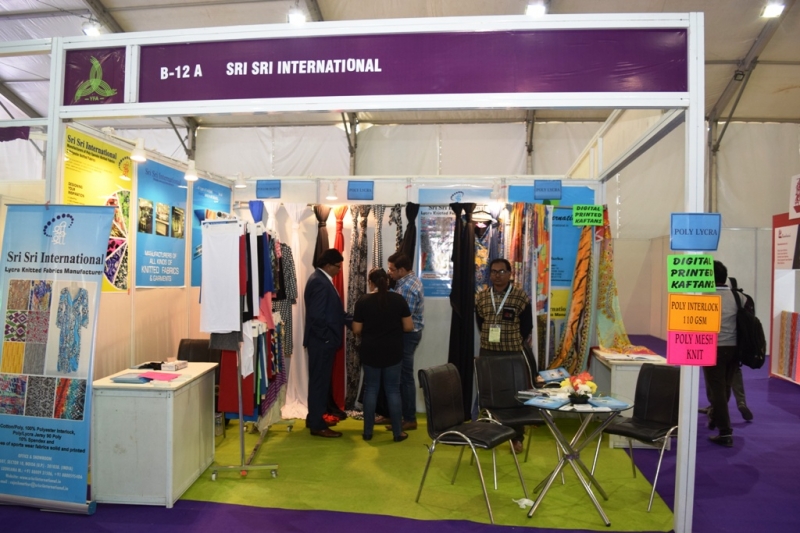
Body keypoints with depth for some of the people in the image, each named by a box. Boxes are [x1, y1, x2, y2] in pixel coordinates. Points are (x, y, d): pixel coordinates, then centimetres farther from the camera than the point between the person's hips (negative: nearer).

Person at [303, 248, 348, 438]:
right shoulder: (320, 282, -20)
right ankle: (317, 425, 8)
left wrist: (348, 318, 7)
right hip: (321, 341, -11)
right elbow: (317, 315, -25)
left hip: (323, 341, 11)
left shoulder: (321, 279, 13)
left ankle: (314, 418, 30)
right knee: (320, 381, -1)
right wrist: (327, 337, -16)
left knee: (319, 381, 18)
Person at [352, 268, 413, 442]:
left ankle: (368, 431, 16)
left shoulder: (363, 301, -7)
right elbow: (408, 327, -4)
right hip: (393, 352, 0)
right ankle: (398, 432, 12)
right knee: (393, 390, 8)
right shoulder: (398, 299, -6)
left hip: (370, 352, 0)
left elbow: (356, 330, -3)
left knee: (370, 389, 11)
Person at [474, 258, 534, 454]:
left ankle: (517, 438, 18)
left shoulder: (521, 296, -6)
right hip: (487, 351, 3)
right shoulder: (481, 296, 3)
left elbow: (527, 325, 1)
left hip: (513, 353, -3)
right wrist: (489, 338, 10)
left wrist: (515, 342, 3)